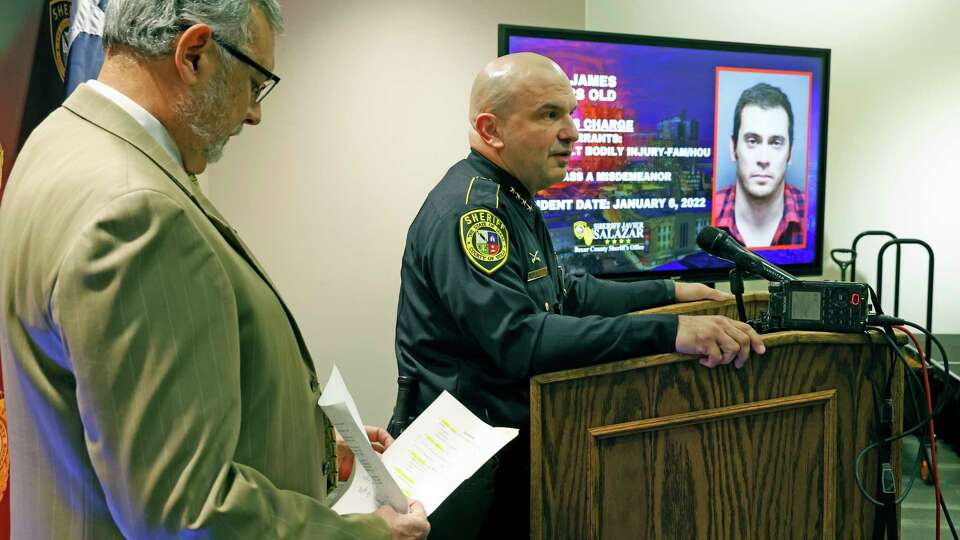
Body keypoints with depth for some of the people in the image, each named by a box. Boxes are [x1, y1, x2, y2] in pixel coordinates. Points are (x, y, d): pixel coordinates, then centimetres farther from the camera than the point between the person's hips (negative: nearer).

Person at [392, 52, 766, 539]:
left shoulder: (511, 200, 10)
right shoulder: (469, 208, -22)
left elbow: (567, 296, 19)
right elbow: (519, 340, -34)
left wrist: (669, 293, 14)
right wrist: (668, 332, -38)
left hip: (514, 447, 10)